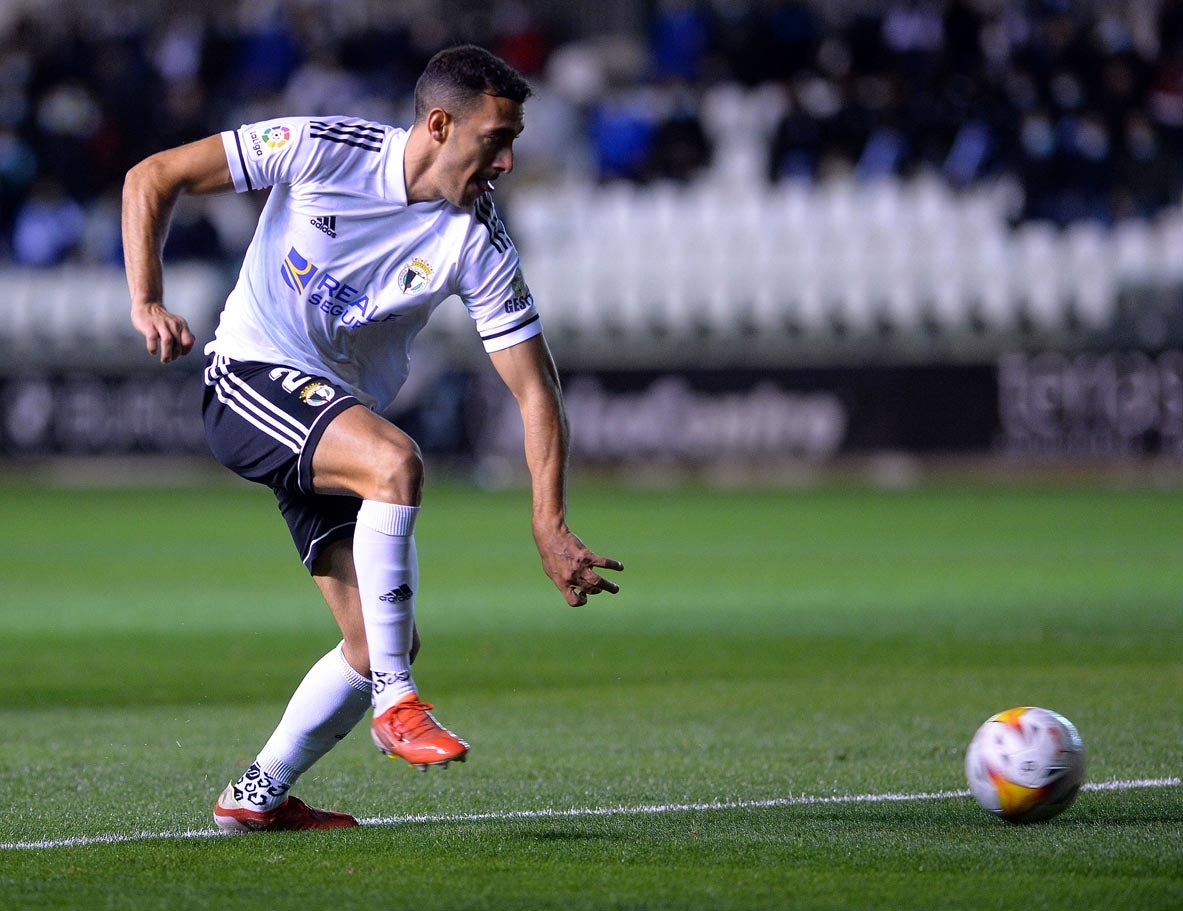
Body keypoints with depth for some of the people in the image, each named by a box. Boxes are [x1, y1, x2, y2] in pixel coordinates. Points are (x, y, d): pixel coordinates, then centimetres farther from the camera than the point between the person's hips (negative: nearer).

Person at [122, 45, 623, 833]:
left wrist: (551, 526, -15)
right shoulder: (318, 149, -14)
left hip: (340, 419, 5)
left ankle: (259, 796, 17)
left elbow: (536, 390, -6)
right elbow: (151, 178, -6)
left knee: (380, 647, -3)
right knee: (396, 461, -34)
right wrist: (147, 302, -16)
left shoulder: (481, 247, -8)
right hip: (251, 379, -5)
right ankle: (395, 705, -27)